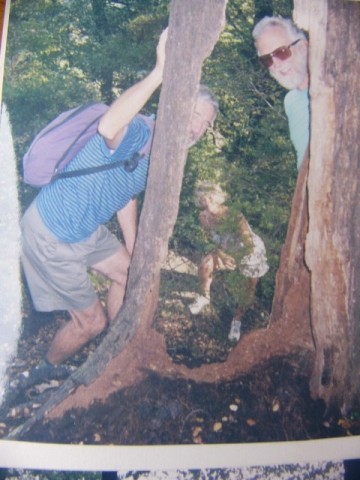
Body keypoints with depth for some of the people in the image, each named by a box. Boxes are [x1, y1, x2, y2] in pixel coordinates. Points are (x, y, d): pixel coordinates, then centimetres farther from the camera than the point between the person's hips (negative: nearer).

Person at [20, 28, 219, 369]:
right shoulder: (136, 132, -25)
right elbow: (108, 128, -52)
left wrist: (133, 249, 24)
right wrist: (159, 73, -53)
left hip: (86, 231, 10)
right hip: (51, 235, -9)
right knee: (92, 321, 3)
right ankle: (48, 373, 34)